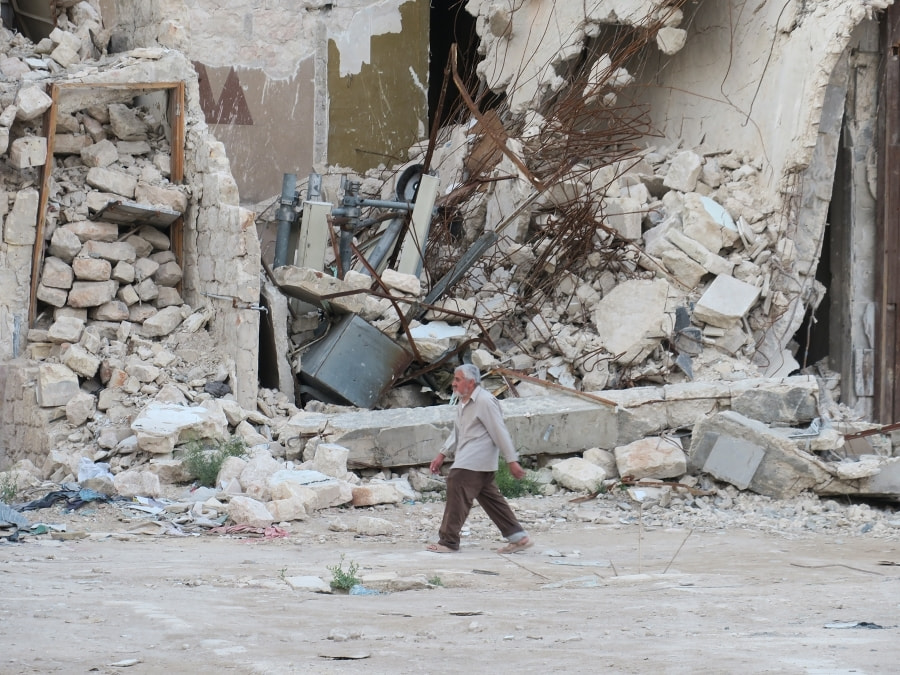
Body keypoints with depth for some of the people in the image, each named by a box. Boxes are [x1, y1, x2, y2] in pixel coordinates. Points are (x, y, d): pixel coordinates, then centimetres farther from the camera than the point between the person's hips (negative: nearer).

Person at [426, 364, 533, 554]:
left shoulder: (485, 401, -14)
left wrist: (512, 461, -16)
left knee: (457, 493, -11)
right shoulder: (464, 403, 17)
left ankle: (448, 541, -6)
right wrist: (442, 455, 16)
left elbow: (500, 432, -15)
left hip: (473, 464, -10)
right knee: (490, 498, 10)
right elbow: (457, 432, 24)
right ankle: (518, 537, 12)